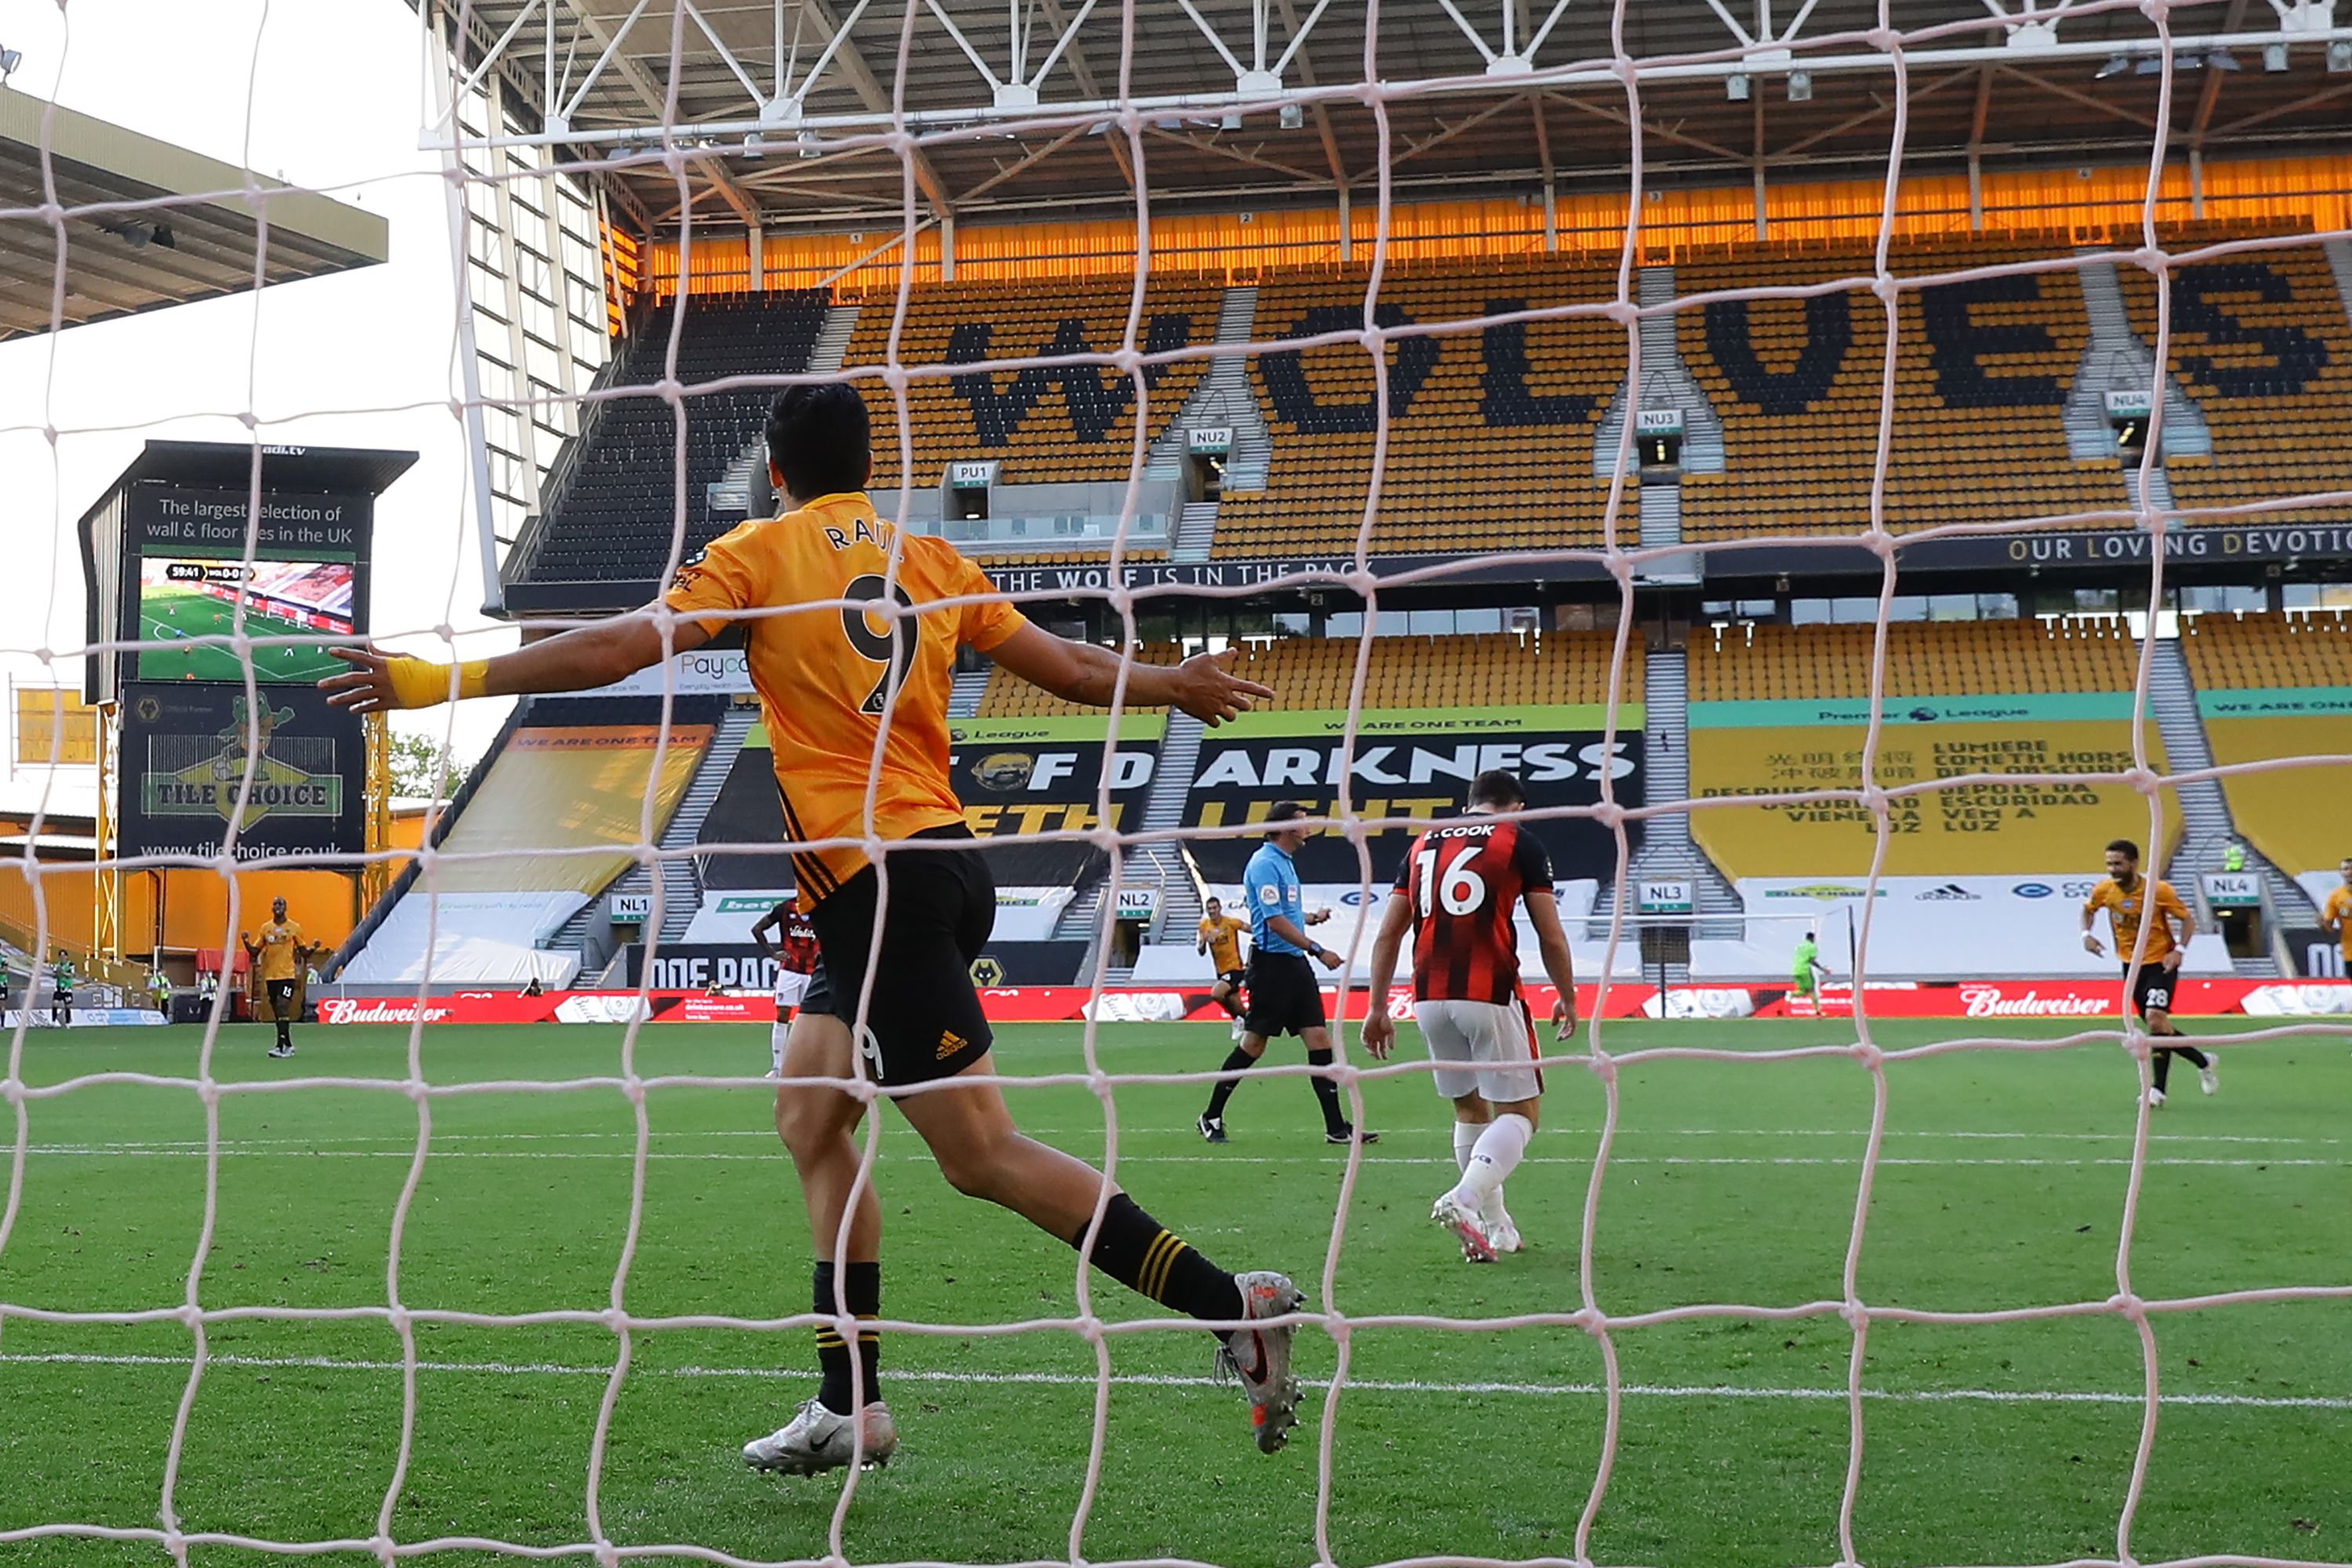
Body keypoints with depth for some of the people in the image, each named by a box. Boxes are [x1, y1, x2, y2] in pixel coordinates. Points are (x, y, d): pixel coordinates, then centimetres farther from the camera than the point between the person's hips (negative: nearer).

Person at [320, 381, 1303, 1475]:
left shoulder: (759, 553, -1)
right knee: (810, 1116, 15)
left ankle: (1234, 1306, -9)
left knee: (982, 1155, -5)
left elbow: (621, 647, -12)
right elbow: (1071, 669, 17)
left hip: (876, 881, -8)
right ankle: (849, 1405, 14)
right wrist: (1179, 684, 36)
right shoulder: (930, 560, 14)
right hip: (943, 856, 8)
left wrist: (446, 680, -6)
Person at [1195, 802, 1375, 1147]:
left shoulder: (1284, 862, 17)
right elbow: (1274, 921, -20)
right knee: (1254, 1043, -4)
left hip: (1294, 963, 9)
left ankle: (1336, 1127, 1)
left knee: (1319, 1037, 2)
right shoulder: (1265, 864, -13)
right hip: (1271, 963, -9)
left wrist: (1311, 918, 14)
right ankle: (1211, 1118, 9)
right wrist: (1317, 950, -20)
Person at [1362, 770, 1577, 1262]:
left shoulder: (1423, 844, 19)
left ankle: (1495, 1226, 23)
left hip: (1430, 997, 5)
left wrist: (1378, 1008, 20)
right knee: (1520, 1112, 2)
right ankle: (1464, 1199, -21)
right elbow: (1551, 937, 3)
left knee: (1470, 1109, 20)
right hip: (1489, 994, -5)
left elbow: (1388, 935, 16)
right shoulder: (1521, 842, 6)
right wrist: (1568, 999, 17)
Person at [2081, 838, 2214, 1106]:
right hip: (2131, 964, 5)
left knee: (2155, 1018, -22)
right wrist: (2086, 934, -4)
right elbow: (2088, 908, 14)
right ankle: (2203, 1061, 31)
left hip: (2161, 963, -5)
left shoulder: (2159, 891, -18)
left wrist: (2179, 950, -19)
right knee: (2157, 1025, 9)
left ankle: (2157, 1089, -14)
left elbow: (2188, 920, -7)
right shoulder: (2104, 890, -8)